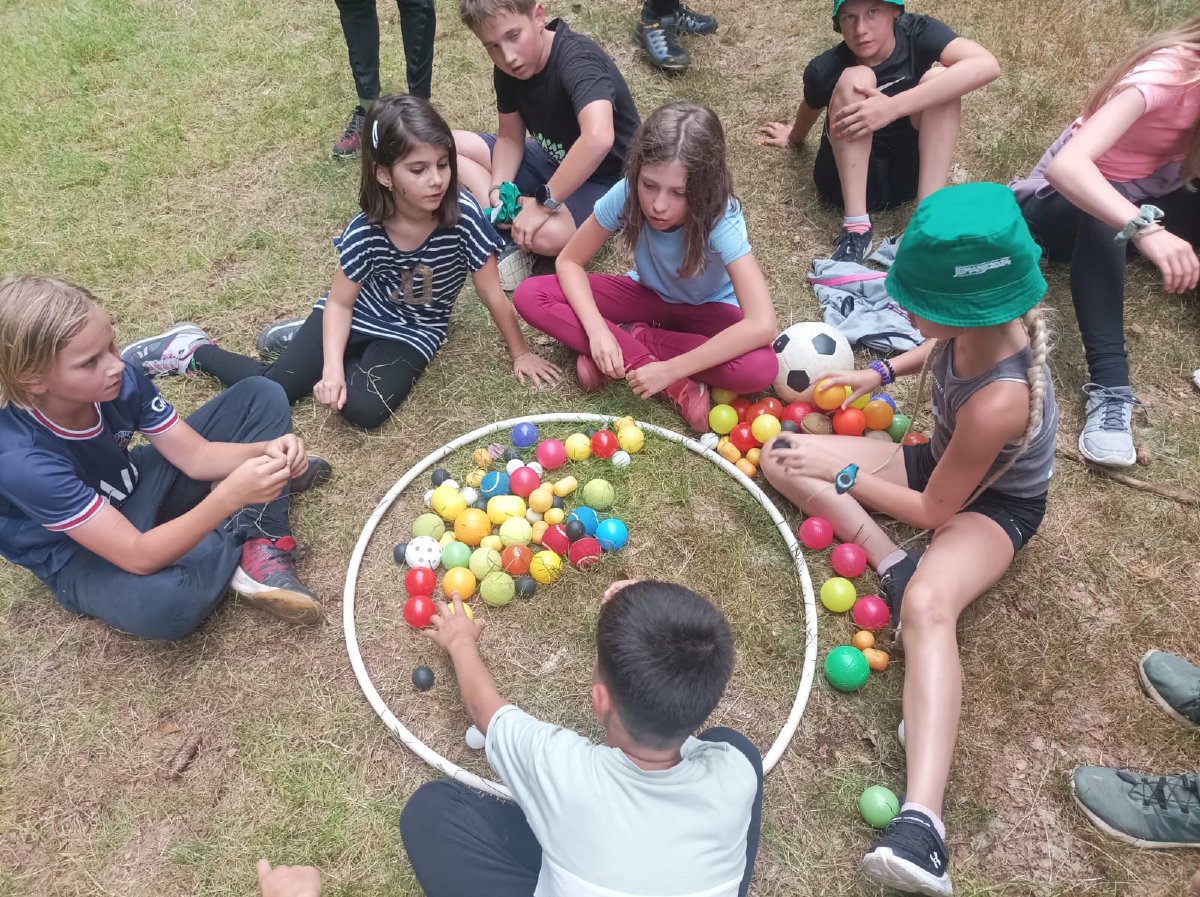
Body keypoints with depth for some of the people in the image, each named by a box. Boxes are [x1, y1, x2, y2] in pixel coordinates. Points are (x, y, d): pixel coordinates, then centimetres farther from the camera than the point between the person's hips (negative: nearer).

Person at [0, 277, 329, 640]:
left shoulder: (120, 379, -20)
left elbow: (197, 456, -12)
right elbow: (138, 556, -37)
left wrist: (265, 451, -34)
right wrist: (230, 496, -51)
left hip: (137, 487, 7)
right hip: (83, 557, -6)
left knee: (262, 395, -4)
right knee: (164, 603, -44)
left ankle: (262, 553, -18)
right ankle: (250, 529, -9)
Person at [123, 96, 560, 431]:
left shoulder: (464, 217, -26)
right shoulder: (365, 231, -23)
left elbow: (493, 294, -15)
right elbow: (340, 301, -11)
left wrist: (520, 353, -6)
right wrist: (332, 367, -24)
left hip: (413, 331, 0)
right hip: (358, 312, 0)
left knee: (365, 409, -24)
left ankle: (302, 336, 6)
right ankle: (193, 349, 23)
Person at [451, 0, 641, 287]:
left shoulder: (577, 60, -30)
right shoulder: (507, 70, -8)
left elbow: (598, 138, -47)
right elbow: (510, 137, 3)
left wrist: (544, 202, -39)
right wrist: (498, 190, -16)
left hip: (606, 179, -8)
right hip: (553, 161, 8)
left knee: (548, 234, -40)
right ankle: (507, 240, -14)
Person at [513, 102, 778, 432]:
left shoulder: (721, 217, -34)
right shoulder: (626, 194, -27)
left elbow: (762, 326, -43)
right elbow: (569, 262, -15)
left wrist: (670, 368, -41)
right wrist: (597, 331, -32)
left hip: (706, 309, -3)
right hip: (648, 295, 3)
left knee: (761, 368, -36)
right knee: (529, 296, -19)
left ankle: (633, 339, -16)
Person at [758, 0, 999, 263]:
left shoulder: (917, 33, -15)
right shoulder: (826, 69, -16)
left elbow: (987, 65, -33)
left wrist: (893, 107, -41)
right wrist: (793, 138, 30)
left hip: (907, 173, 2)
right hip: (848, 180, -1)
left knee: (939, 79, -23)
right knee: (856, 79, -26)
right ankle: (856, 228, -28)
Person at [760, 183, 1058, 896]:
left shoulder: (999, 400, -38)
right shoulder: (990, 320, -18)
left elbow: (934, 512, -25)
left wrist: (842, 475, -18)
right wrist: (883, 371, 0)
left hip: (994, 504, -8)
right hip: (944, 463, 8)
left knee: (927, 604, -42)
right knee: (780, 455, -7)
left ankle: (922, 827, -50)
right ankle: (889, 565, -17)